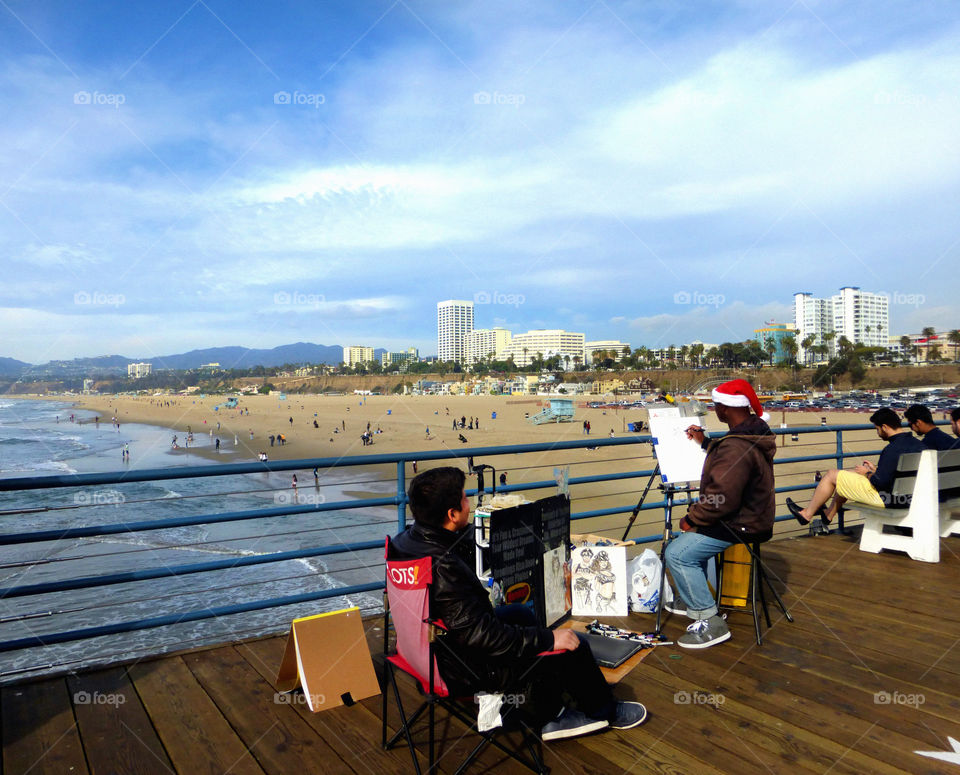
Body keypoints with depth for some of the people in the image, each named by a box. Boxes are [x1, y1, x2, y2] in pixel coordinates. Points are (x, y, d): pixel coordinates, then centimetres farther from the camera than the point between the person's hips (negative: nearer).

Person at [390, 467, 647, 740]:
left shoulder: (406, 541, -7)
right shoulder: (443, 569, -35)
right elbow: (483, 636, -31)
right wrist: (549, 638, -23)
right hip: (461, 670, -10)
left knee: (520, 613, 27)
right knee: (572, 649, -3)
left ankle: (551, 717, 30)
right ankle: (604, 711, 29)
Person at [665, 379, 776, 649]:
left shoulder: (736, 447, -30)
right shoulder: (755, 431, 5)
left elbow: (721, 499, -29)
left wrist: (691, 519, -16)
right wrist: (705, 442, 23)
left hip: (740, 526, -11)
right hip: (751, 515, 11)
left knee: (677, 554, -16)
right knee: (688, 538, 25)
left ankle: (710, 621, -8)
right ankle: (692, 601, 34)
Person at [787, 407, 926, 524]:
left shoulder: (892, 449, -27)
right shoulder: (918, 443, 4)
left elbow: (880, 482, -27)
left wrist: (867, 472, -7)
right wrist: (875, 468, 13)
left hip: (884, 497, -10)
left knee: (831, 475, 1)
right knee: (851, 474, 29)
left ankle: (806, 514, 16)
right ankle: (828, 515, 40)